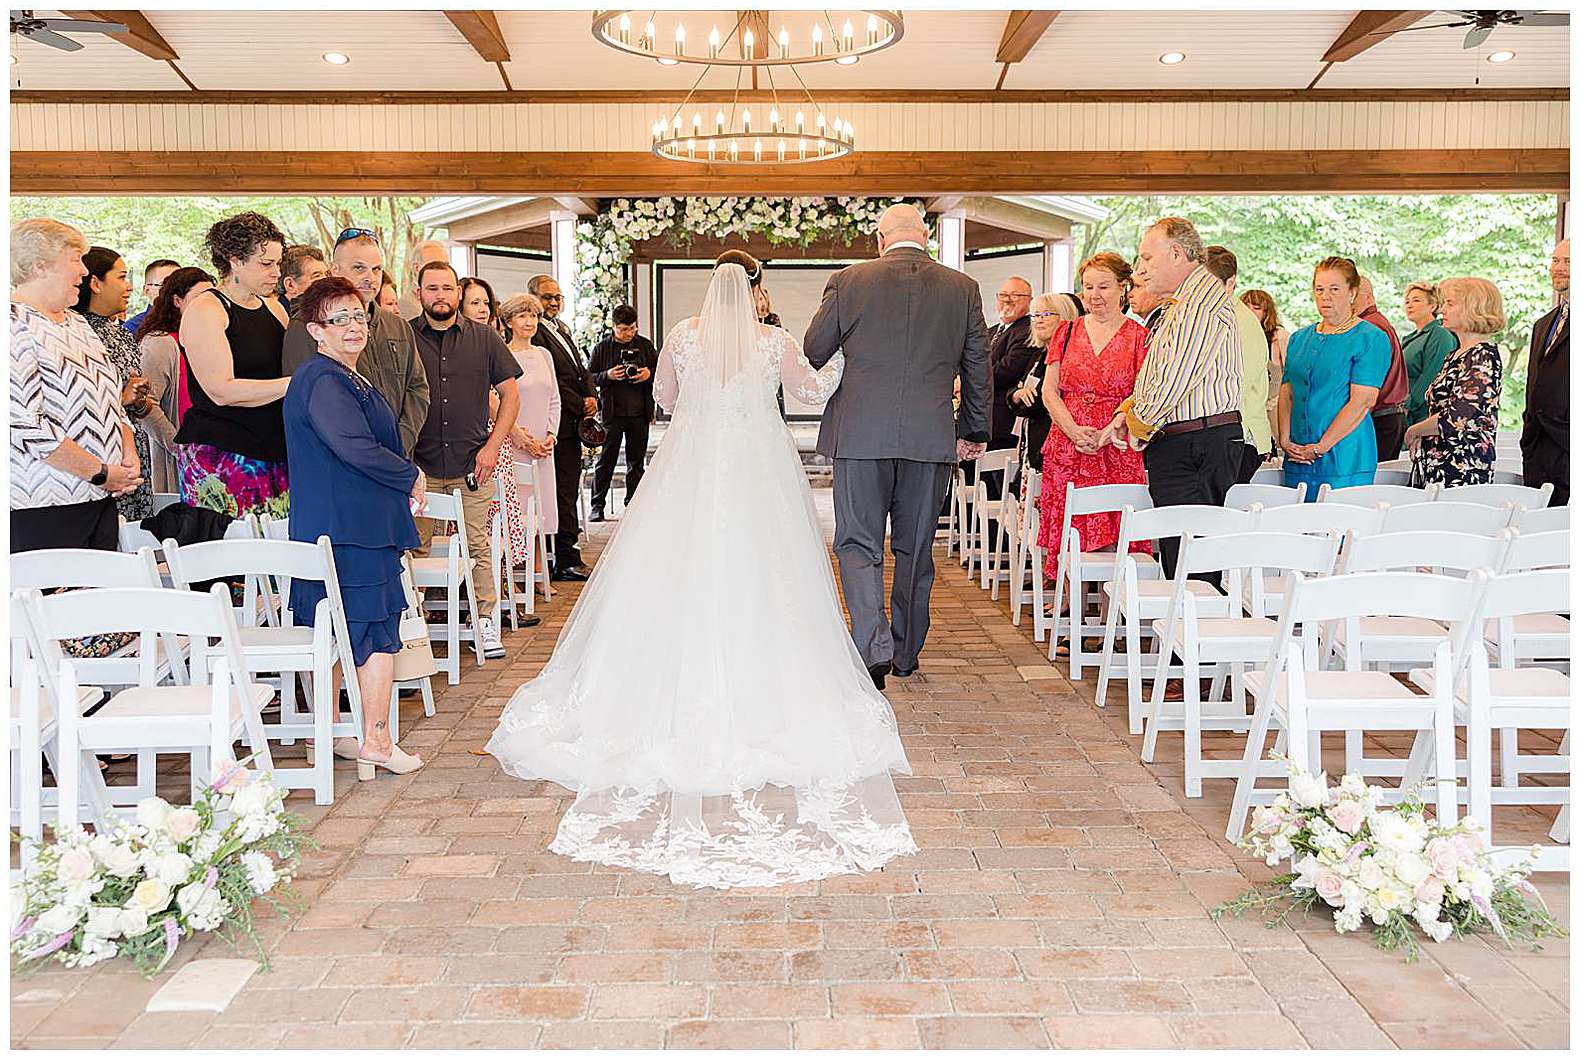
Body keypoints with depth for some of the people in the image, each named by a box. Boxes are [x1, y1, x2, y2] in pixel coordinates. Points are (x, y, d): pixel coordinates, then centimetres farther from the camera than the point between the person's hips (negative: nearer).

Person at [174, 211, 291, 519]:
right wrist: (293, 384, -17)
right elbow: (222, 391, -14)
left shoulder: (273, 308, 16)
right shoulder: (204, 309, -5)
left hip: (273, 455, 6)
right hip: (218, 456, -6)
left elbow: (288, 369, 27)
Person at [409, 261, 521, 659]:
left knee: (479, 546, 4)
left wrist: (493, 444, -1)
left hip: (472, 463, 1)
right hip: (419, 465, -1)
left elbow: (510, 394, 10)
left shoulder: (483, 338, 7)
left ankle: (485, 622, 13)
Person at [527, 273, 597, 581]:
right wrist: (580, 405, -12)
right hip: (558, 424, -9)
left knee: (569, 491, 12)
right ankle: (567, 561, 1)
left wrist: (592, 397, 2)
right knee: (563, 493, -5)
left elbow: (581, 369, 19)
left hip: (574, 422, 9)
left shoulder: (561, 329, 19)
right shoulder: (535, 333, -11)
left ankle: (566, 555, 19)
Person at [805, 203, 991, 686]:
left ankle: (875, 647, -13)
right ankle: (906, 652, 25)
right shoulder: (964, 288, 5)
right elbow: (978, 369, 11)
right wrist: (975, 431, 22)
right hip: (931, 437, 3)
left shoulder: (848, 281, -1)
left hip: (861, 432, -2)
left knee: (858, 542, 4)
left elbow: (813, 353, 5)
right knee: (915, 548, 13)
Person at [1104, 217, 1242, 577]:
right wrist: (1126, 411, 10)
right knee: (1176, 558, 11)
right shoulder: (1179, 305, 23)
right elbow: (1157, 377, 28)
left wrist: (1137, 427, -4)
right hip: (1180, 446, 10)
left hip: (1197, 446, -10)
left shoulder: (1202, 301, -12)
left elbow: (1173, 382, -18)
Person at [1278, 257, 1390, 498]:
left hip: (1346, 461, -5)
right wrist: (1285, 441, -4)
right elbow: (1287, 395, 11)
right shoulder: (1299, 338, 15)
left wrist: (1320, 448, -16)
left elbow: (1361, 402, -13)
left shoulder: (1371, 339, -4)